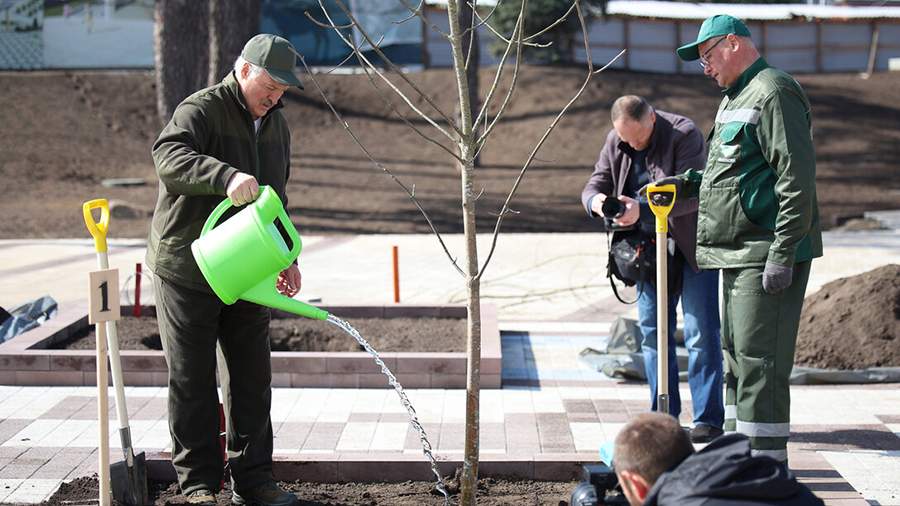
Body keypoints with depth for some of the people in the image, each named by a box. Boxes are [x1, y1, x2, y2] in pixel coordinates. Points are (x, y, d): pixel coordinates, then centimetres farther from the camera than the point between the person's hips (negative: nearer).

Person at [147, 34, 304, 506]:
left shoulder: (276, 125, 12)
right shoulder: (200, 110, -13)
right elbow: (169, 156, -33)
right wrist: (225, 176, -47)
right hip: (187, 272, -6)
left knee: (252, 377, 8)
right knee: (193, 380, 2)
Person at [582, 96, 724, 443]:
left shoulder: (684, 134, -18)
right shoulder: (616, 141, 2)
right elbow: (595, 183, 4)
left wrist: (642, 208, -36)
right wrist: (596, 200, -22)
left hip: (693, 247, -6)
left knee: (701, 332, -5)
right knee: (652, 332, 7)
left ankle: (709, 418, 1)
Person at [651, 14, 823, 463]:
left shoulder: (773, 93, -13)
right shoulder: (734, 99, 20)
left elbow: (796, 177, -20)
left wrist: (782, 254, -23)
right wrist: (687, 183, 15)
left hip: (768, 254, -11)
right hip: (738, 255, 11)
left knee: (758, 361, -9)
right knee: (735, 356, 17)